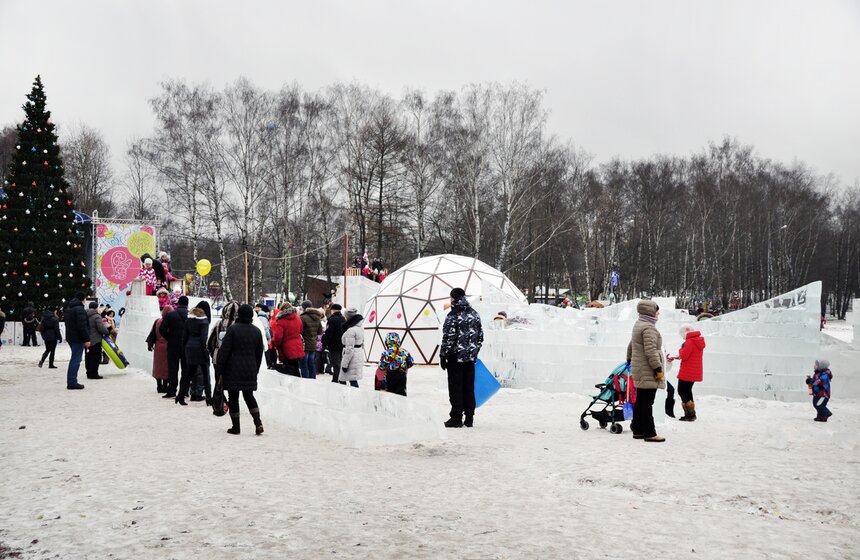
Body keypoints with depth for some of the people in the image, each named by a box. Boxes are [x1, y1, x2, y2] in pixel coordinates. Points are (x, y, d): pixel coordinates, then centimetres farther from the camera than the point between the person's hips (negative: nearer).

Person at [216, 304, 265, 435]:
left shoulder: (232, 329, -10)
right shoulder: (257, 331, 6)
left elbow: (224, 351, -9)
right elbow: (259, 354, 12)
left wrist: (219, 370, -4)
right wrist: (255, 369, 22)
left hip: (233, 370, -4)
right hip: (250, 369, 5)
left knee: (233, 397, 5)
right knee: (249, 395, 14)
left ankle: (236, 427, 9)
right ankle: (258, 422, -2)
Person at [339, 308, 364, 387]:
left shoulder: (350, 330, -19)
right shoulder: (360, 327, 10)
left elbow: (349, 349, -21)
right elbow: (362, 344, 18)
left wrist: (345, 364, -17)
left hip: (352, 359, -10)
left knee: (353, 381, -6)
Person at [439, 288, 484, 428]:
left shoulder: (453, 315, -13)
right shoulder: (474, 314, 9)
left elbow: (448, 338, -15)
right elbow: (480, 335, 14)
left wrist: (443, 355, -7)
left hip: (456, 357, -6)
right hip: (471, 357, 6)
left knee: (456, 388, 1)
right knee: (469, 387, 11)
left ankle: (456, 418, 3)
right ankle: (469, 418, 15)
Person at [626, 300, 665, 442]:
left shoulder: (638, 325, 17)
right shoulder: (649, 328, -16)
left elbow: (631, 346, 27)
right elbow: (651, 351, -22)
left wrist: (629, 360, 37)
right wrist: (658, 368, -19)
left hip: (638, 371, 10)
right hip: (647, 373, -10)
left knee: (640, 401, 14)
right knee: (647, 403, -7)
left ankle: (638, 430, 20)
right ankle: (649, 433, -4)